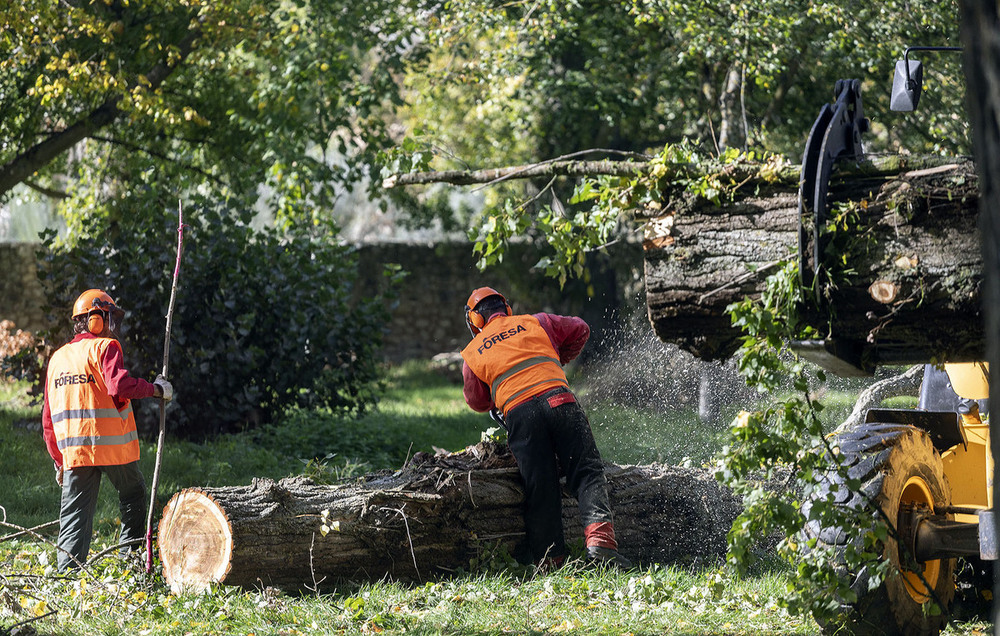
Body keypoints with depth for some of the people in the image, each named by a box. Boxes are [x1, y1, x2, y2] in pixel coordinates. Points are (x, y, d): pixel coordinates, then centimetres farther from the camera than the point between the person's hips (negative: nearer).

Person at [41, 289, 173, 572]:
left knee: (75, 514, 1)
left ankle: (67, 570, -12)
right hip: (113, 443, -4)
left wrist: (59, 461, 21)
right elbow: (119, 386, -25)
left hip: (74, 449, 4)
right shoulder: (105, 347, -5)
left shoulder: (57, 358, 15)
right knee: (133, 493, 20)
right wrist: (155, 389, -10)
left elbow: (48, 419, 16)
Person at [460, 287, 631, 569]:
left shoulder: (471, 354, 20)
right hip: (557, 399, 0)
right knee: (587, 472, -3)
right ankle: (600, 540, -22)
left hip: (518, 414, 0)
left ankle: (550, 562, 0)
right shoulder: (534, 323, 21)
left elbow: (477, 401, 26)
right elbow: (579, 330, 29)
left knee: (540, 491, 4)